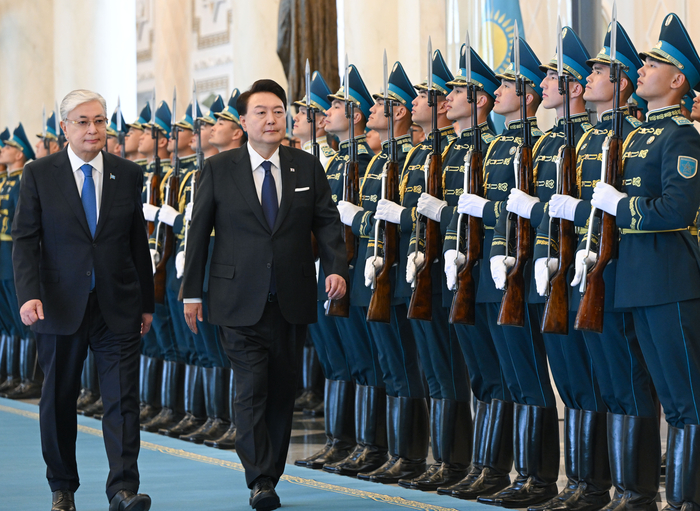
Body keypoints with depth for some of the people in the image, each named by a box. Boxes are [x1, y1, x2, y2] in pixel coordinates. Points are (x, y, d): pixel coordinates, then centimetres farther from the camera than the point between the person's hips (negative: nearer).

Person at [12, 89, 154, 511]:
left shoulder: (129, 175, 7)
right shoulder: (39, 175, 1)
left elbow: (139, 242, 11)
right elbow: (25, 239, -2)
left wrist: (146, 302, 11)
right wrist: (29, 294, -15)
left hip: (118, 309, 1)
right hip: (61, 306, -1)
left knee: (123, 399, -8)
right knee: (59, 401, 8)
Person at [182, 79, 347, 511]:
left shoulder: (307, 168, 7)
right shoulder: (219, 169, 1)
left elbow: (328, 223, 7)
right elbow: (199, 232, 4)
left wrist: (336, 266, -11)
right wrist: (192, 292, 2)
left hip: (292, 303, 3)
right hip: (241, 303, -2)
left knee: (283, 393, 8)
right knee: (251, 390, -9)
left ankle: (271, 476, 20)